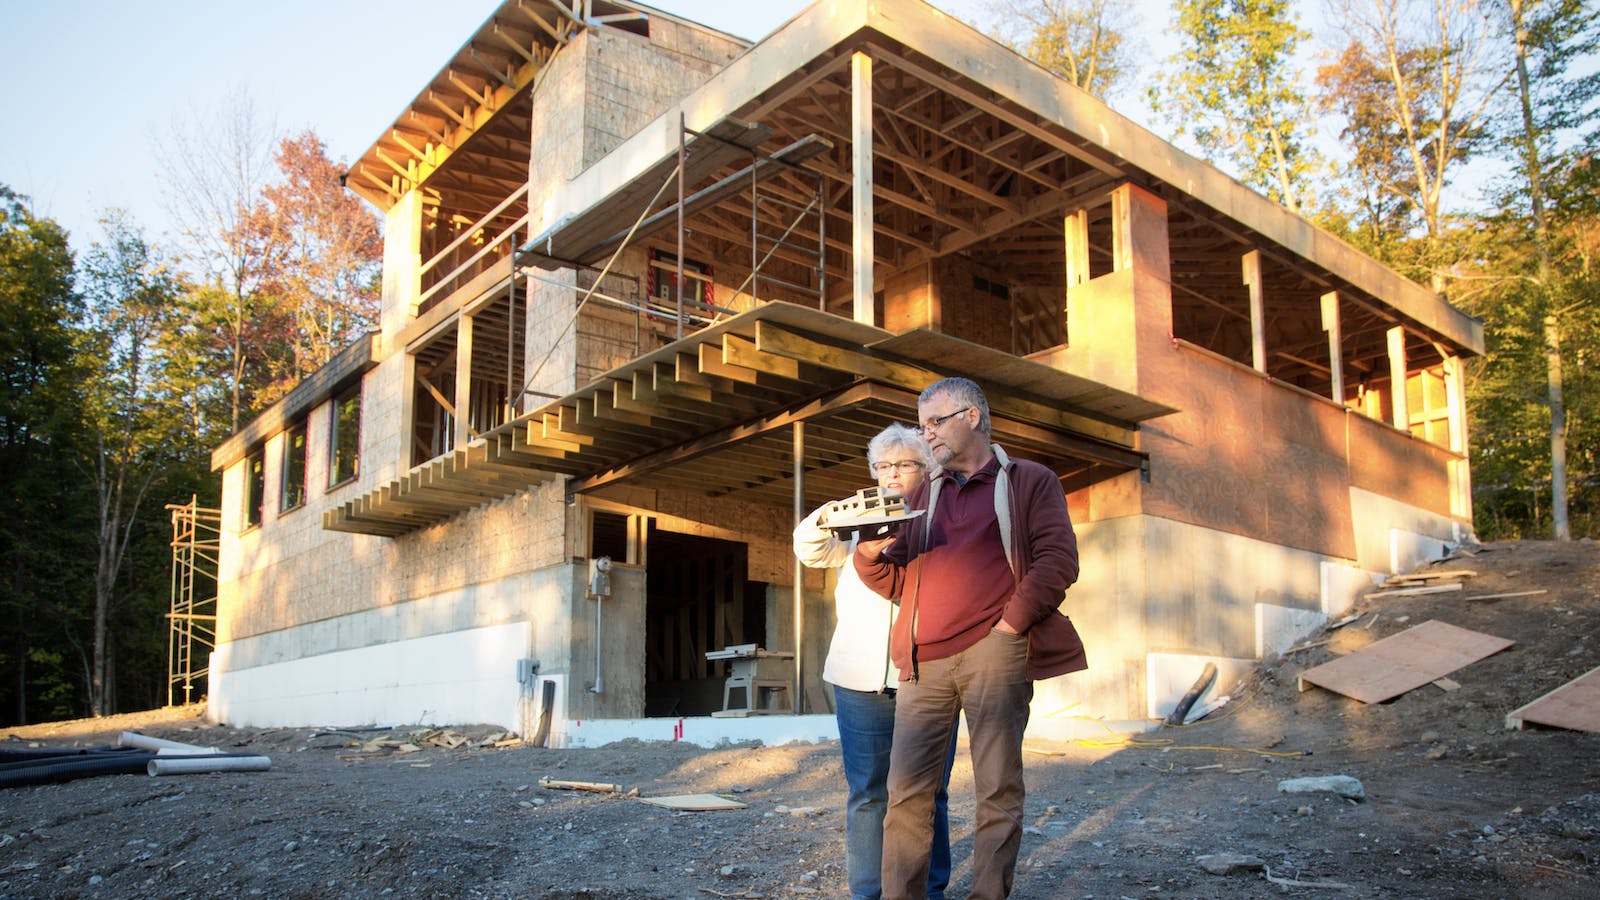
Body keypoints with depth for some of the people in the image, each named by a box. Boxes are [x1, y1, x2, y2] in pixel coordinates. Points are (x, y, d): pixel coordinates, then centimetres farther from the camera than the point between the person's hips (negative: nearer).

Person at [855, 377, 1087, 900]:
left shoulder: (1030, 482, 11)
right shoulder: (922, 496, 24)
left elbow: (1057, 559, -2)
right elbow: (897, 581, 20)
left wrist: (1011, 623, -10)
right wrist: (871, 555, -1)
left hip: (993, 651, -4)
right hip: (924, 660, 4)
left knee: (998, 788, -3)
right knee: (907, 789, -1)